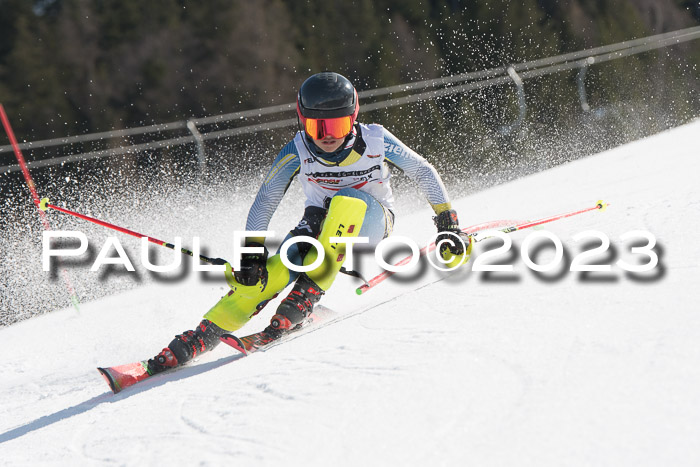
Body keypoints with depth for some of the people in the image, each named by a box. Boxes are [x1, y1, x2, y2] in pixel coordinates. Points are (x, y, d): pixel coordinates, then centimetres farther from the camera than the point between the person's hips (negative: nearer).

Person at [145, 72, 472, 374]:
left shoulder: (376, 141, -21)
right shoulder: (297, 152, -19)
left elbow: (424, 173, -7)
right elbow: (265, 201, -12)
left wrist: (448, 225, -7)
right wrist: (252, 250, -23)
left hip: (370, 222, -1)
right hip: (320, 224, 1)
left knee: (345, 202, -37)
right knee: (273, 271, -28)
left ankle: (305, 298, -33)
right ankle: (203, 337, -27)